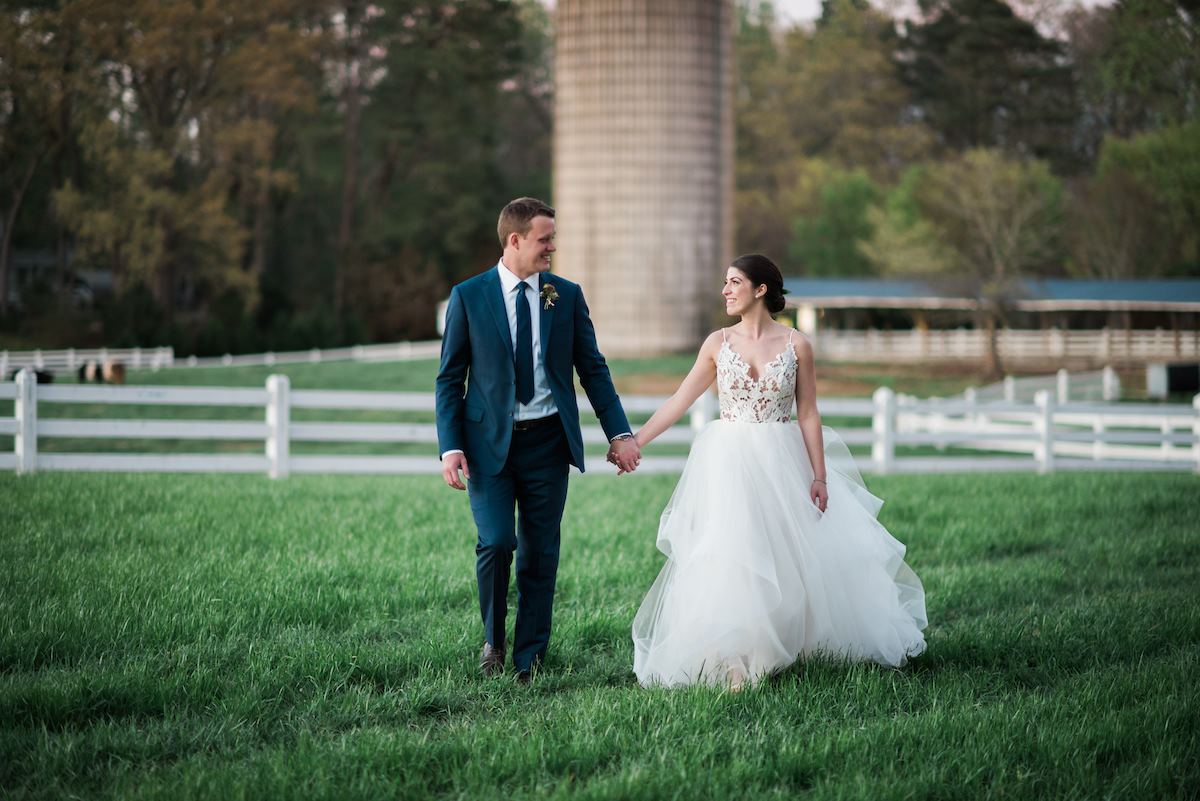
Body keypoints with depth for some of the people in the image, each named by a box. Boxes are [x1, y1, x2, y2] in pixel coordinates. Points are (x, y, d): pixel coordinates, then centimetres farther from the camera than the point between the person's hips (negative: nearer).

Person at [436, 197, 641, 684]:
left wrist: (619, 433, 0)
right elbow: (450, 378, 1)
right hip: (489, 442, -2)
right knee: (496, 542, -15)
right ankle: (493, 639, 9)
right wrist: (450, 447, -9)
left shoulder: (567, 295, 5)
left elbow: (592, 369, 9)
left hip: (547, 441, 2)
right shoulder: (468, 296, -1)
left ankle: (528, 663, 13)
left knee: (540, 554, 3)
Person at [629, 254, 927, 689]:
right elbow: (680, 400, 4)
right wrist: (635, 442, -2)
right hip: (728, 464, 1)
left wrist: (819, 476, -5)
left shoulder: (796, 345, -2)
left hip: (780, 464, -1)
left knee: (790, 558, 2)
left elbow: (808, 415, -1)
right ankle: (736, 665, 2)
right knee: (730, 561, -2)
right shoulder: (718, 343, 2)